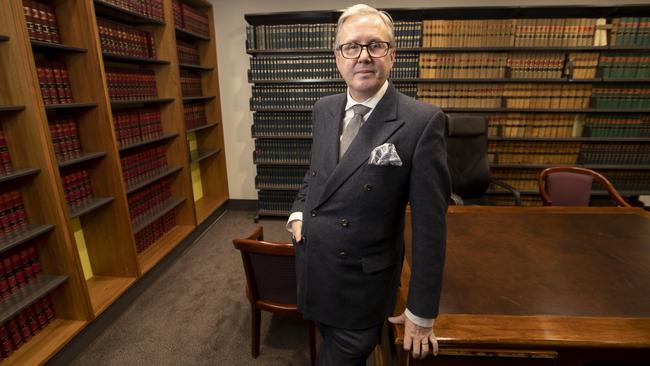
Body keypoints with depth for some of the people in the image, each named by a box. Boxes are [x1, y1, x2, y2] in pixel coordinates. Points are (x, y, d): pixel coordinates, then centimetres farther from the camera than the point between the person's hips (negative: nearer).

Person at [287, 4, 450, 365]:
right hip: (311, 266, 6)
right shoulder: (323, 109, 0)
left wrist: (422, 312, -10)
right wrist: (298, 211, -3)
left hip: (363, 281, -5)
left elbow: (429, 223, -16)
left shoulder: (422, 121, -19)